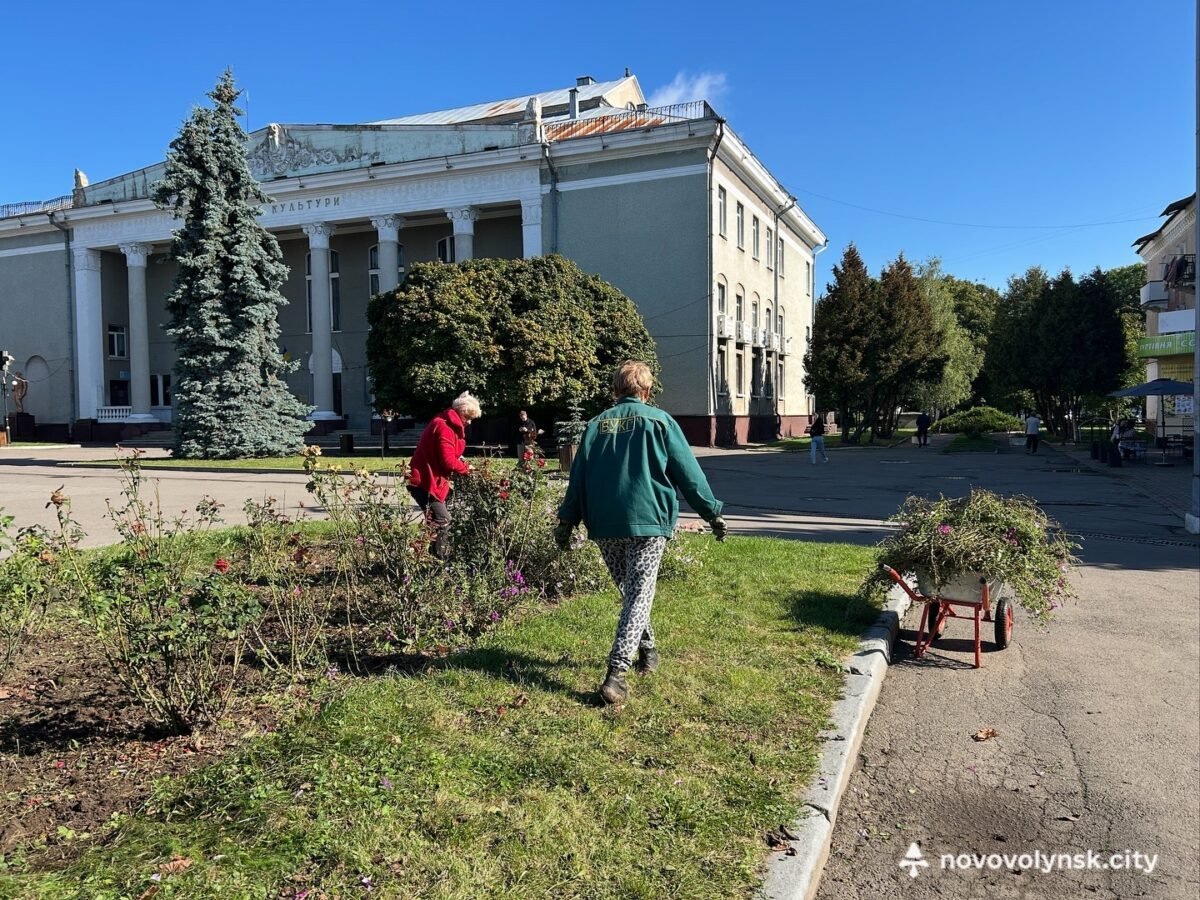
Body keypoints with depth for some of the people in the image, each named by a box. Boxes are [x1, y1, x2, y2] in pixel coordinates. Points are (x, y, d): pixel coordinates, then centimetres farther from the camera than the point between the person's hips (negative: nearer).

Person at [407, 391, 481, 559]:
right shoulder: (444, 427, -19)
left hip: (432, 480, 11)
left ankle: (439, 560, 16)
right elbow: (448, 462, -22)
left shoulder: (448, 424, 15)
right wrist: (466, 469, -7)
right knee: (442, 522, -12)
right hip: (426, 482, -11)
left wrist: (459, 460, 4)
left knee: (440, 521, 12)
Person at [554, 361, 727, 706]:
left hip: (604, 525, 4)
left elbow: (578, 476, 9)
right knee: (639, 595, -3)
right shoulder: (659, 421, 0)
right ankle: (616, 673, -12)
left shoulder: (597, 424, 8)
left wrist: (567, 521, 14)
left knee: (629, 590, 21)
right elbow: (688, 472, 0)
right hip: (648, 521, -3)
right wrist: (712, 512, 8)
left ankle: (646, 649, 33)